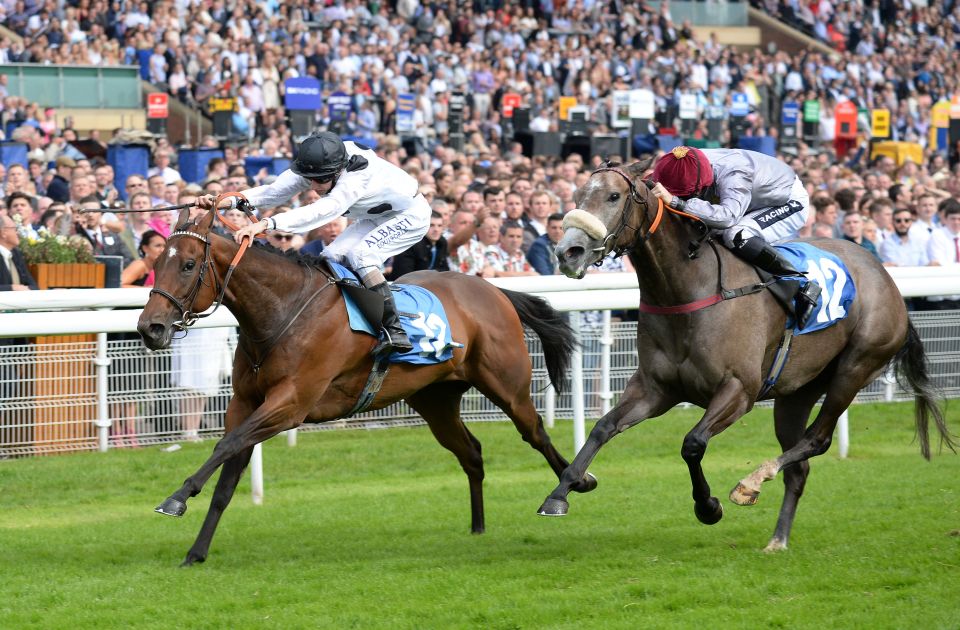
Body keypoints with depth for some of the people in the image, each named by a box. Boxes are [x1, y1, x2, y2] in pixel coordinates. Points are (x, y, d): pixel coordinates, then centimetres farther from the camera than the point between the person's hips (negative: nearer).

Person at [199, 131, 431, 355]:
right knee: (330, 258, -5)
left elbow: (320, 212, -54)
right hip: (375, 217, 9)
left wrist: (267, 224, -65)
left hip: (410, 215, -9)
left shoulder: (357, 178, -41)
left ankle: (396, 333, -27)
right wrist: (227, 200, -40)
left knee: (359, 255, -27)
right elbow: (275, 192, -24)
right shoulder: (312, 169, -18)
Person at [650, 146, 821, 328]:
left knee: (736, 235, -34)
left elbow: (727, 216, -56)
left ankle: (803, 288, -26)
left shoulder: (734, 175, -40)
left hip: (791, 203, -9)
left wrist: (676, 202, -60)